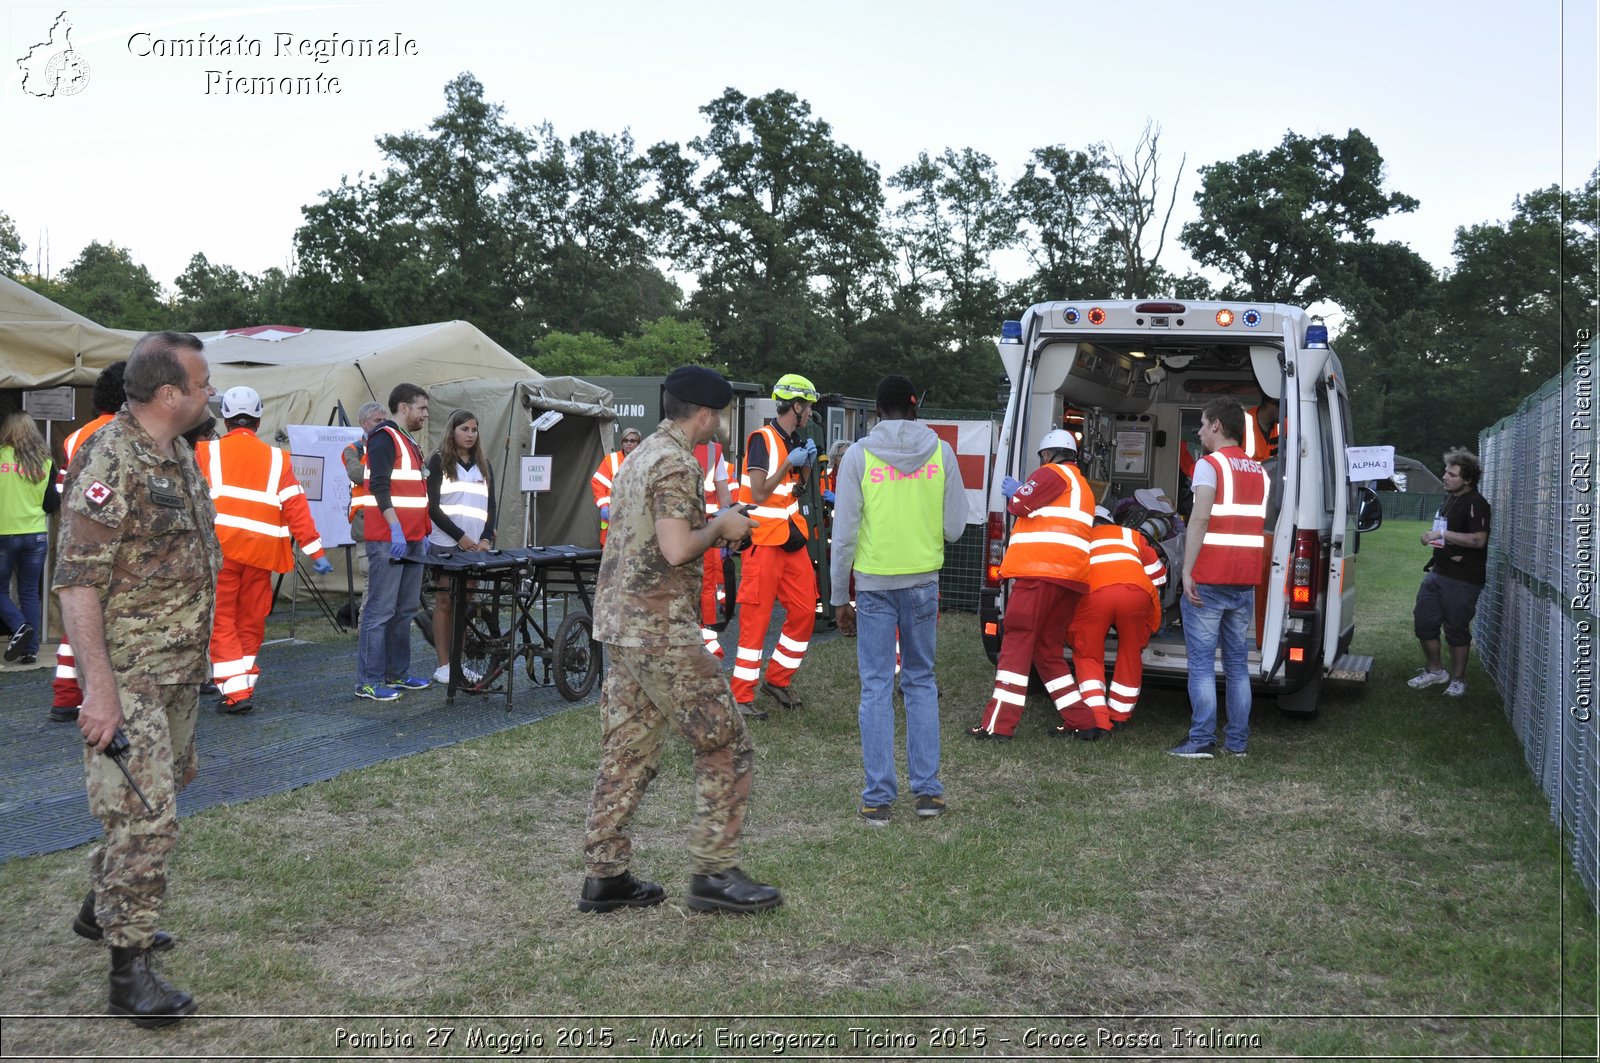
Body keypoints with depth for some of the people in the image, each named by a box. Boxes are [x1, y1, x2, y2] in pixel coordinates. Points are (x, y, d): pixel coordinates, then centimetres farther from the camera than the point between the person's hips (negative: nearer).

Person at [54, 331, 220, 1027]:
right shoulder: (108, 462, -20)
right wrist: (99, 689, -27)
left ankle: (102, 908, 40)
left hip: (181, 669, 9)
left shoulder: (179, 455, 9)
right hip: (130, 675, -9)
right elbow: (77, 583, -24)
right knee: (146, 817, -8)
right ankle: (129, 972, 2)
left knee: (159, 794, 21)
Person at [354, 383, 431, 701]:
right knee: (380, 611, -8)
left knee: (406, 610, 13)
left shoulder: (410, 443, 21)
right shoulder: (384, 437, -8)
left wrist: (423, 533, 22)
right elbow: (379, 485, -18)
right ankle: (368, 682, -4)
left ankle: (398, 673, 21)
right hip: (389, 540, -10)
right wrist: (395, 529, -23)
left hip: (412, 540, 10)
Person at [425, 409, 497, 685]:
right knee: (445, 601, -2)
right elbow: (432, 506, -7)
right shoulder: (438, 461, 0)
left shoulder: (483, 466, 15)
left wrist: (486, 538, -4)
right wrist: (460, 536, -12)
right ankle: (443, 666, 2)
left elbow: (490, 507, 12)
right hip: (445, 544, -4)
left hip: (475, 545, 4)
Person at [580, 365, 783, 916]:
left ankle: (603, 876, 16)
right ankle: (714, 874, 2)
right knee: (726, 745, -1)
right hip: (661, 631, -10)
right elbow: (676, 550, -24)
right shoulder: (677, 464, -14)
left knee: (628, 753, 12)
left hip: (620, 624, 10)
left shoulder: (638, 457, 17)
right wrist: (720, 528, -7)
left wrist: (713, 527, 17)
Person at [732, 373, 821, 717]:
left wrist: (807, 465, 3)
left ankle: (778, 679, 23)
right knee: (756, 617, -5)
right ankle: (741, 695, 3)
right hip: (763, 540, -8)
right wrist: (789, 462, -17)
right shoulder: (762, 439, -14)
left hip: (791, 537, 8)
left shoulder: (795, 440, 11)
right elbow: (759, 493, -20)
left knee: (804, 611, 8)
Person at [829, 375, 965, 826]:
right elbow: (955, 527, -1)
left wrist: (840, 598, 3)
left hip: (874, 582, -2)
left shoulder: (858, 455, -5)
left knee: (876, 687, 4)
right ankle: (927, 789, 16)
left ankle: (878, 797, 5)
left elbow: (844, 534, -5)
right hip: (923, 580, 2)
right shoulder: (940, 451, 0)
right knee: (921, 681, 14)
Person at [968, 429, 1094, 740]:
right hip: (1073, 577, 9)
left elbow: (1023, 504, -7)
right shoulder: (1083, 487, 30)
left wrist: (1013, 493, 14)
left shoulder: (1054, 473, 2)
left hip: (1041, 572, -9)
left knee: (1017, 644, -9)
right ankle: (1081, 720, 15)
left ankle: (998, 724, -12)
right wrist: (1018, 494, 27)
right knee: (1049, 650, 16)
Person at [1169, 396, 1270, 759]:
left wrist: (1187, 571, -19)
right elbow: (1259, 526, 16)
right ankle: (1237, 741, 14)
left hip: (1208, 580, -7)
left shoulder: (1210, 464, -6)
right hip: (1245, 581, 7)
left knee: (1201, 663, -3)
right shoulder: (1259, 471, 16)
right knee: (1237, 663, 11)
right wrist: (1250, 574, 19)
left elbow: (1200, 519, -18)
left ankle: (1201, 741, -4)